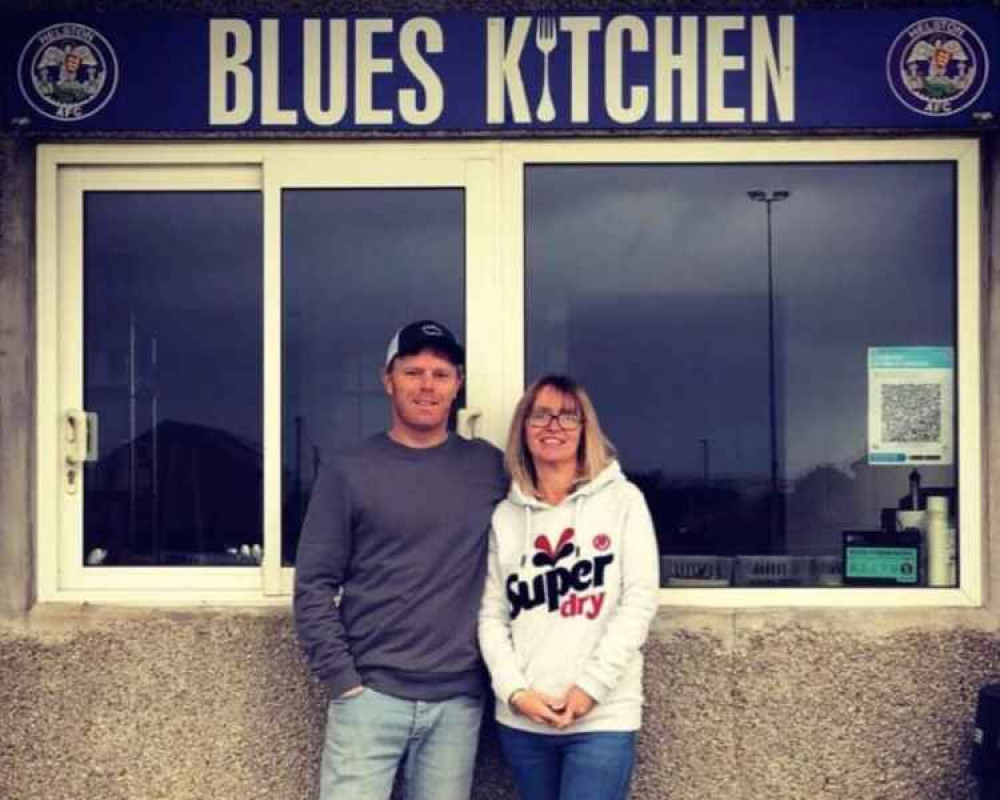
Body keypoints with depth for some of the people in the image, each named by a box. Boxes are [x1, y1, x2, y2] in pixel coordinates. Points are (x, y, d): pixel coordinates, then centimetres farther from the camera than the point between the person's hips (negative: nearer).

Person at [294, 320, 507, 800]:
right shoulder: (349, 473, 1)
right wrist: (343, 680, -7)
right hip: (370, 696, -2)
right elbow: (314, 586, 0)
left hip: (458, 701, 2)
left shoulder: (490, 468, 7)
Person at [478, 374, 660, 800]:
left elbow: (640, 599, -3)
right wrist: (515, 692, -8)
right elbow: (491, 616, 7)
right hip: (520, 719, 3)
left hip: (603, 717, -3)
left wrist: (591, 686, -10)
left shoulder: (622, 499, 3)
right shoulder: (505, 516, 9)